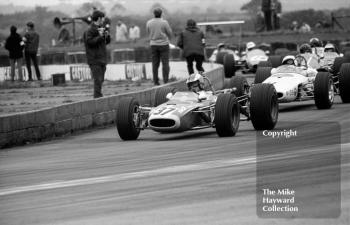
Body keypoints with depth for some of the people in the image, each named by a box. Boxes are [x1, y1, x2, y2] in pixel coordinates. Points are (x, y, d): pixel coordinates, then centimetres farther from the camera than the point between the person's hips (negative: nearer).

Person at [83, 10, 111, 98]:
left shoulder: (101, 28, 17)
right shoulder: (90, 30, -10)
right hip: (94, 59, -9)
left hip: (102, 59, 9)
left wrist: (107, 36, 2)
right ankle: (97, 97, -11)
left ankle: (99, 97, 17)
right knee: (98, 80, -12)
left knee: (101, 80, 11)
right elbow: (89, 41, -20)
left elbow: (107, 42, 23)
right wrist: (100, 36, -21)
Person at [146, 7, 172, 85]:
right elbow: (170, 33, 0)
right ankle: (165, 81, -4)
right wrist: (168, 38, 21)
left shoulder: (149, 23, -2)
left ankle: (156, 81, 3)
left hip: (153, 44, 3)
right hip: (163, 44, -3)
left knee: (155, 64, 6)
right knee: (165, 63, 1)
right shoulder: (164, 22, -10)